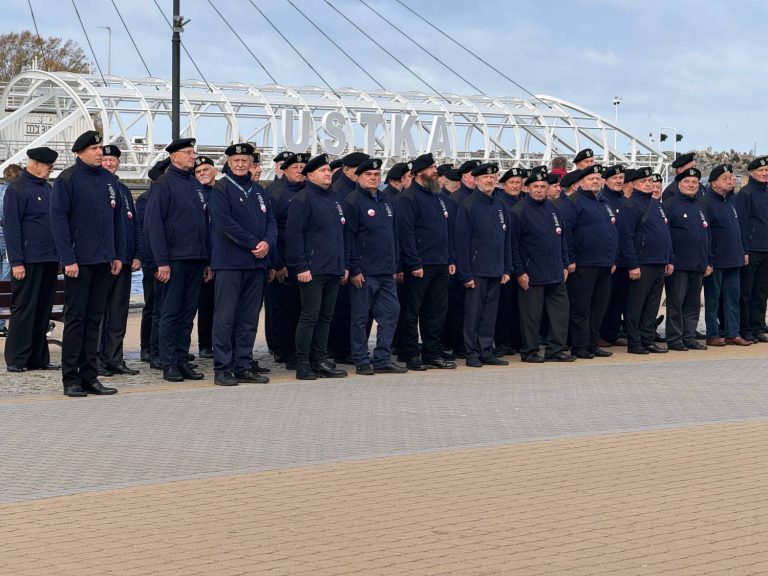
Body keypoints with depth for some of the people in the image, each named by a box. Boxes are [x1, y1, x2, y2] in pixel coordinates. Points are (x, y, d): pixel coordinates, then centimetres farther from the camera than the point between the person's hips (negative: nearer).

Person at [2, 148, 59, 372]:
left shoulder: (47, 188, 16)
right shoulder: (17, 188, -7)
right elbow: (11, 226, -11)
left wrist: (59, 255, 13)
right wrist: (16, 262, -16)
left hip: (49, 260, 7)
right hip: (29, 261, -7)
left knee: (43, 311, 9)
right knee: (24, 311, -3)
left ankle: (38, 358, 15)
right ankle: (16, 360, 3)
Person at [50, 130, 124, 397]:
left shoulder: (109, 180, 12)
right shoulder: (67, 179, -6)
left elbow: (117, 218, 16)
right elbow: (58, 219, -9)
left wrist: (118, 255, 10)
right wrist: (68, 259, -14)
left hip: (104, 262, 6)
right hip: (78, 262, -6)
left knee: (94, 319, 9)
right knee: (75, 319, -2)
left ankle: (89, 377, 14)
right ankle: (71, 379, 3)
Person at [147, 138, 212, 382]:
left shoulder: (196, 185, 15)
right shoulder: (163, 185, -6)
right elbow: (154, 224, -11)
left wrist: (208, 261, 13)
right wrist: (162, 261, -16)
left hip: (196, 260, 6)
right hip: (175, 259, -6)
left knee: (188, 312, 9)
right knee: (171, 313, -1)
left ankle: (182, 360, 15)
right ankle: (168, 364, 4)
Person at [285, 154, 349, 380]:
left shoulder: (334, 200, 17)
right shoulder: (303, 200, -8)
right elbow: (293, 234, -13)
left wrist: (344, 265, 18)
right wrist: (301, 267, -17)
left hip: (333, 271, 8)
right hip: (312, 271, -8)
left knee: (325, 317, 10)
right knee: (309, 317, -6)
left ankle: (320, 361, 16)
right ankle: (302, 365, 0)